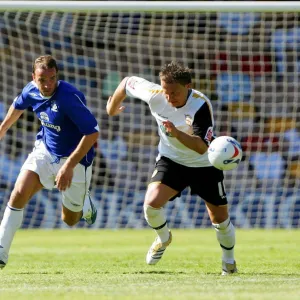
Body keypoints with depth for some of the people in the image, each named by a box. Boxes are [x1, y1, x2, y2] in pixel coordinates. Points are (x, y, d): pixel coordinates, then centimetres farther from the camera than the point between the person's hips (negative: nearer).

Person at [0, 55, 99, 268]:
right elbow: (18, 106, 16)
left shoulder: (69, 97, -30)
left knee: (70, 219, 9)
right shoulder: (31, 91, -10)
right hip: (45, 150, 5)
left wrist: (69, 165, -31)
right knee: (19, 195, -17)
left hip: (74, 158, -5)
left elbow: (93, 133, -30)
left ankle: (84, 203, 46)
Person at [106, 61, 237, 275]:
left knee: (220, 219, 3)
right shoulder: (154, 96, -22)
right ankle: (163, 238, 12)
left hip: (204, 164, -2)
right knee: (152, 203, -22)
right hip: (171, 160, 2)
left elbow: (202, 147, -38)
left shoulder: (201, 105, -32)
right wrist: (112, 108, 14)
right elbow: (127, 82, -2)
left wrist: (177, 134, -53)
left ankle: (229, 261, 33)